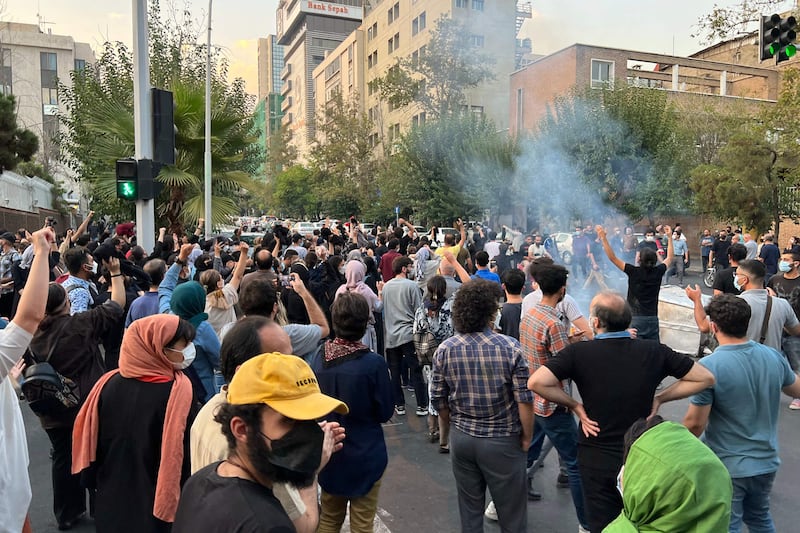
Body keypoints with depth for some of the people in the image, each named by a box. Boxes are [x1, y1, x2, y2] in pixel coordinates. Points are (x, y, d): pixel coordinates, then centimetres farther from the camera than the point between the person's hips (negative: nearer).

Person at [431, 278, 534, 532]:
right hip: (502, 440, -3)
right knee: (511, 511, 14)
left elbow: (440, 401, 0)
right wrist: (526, 438, 0)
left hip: (461, 438, 3)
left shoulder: (444, 349, -8)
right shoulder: (509, 347, -18)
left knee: (470, 507, 20)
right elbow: (524, 399, -15)